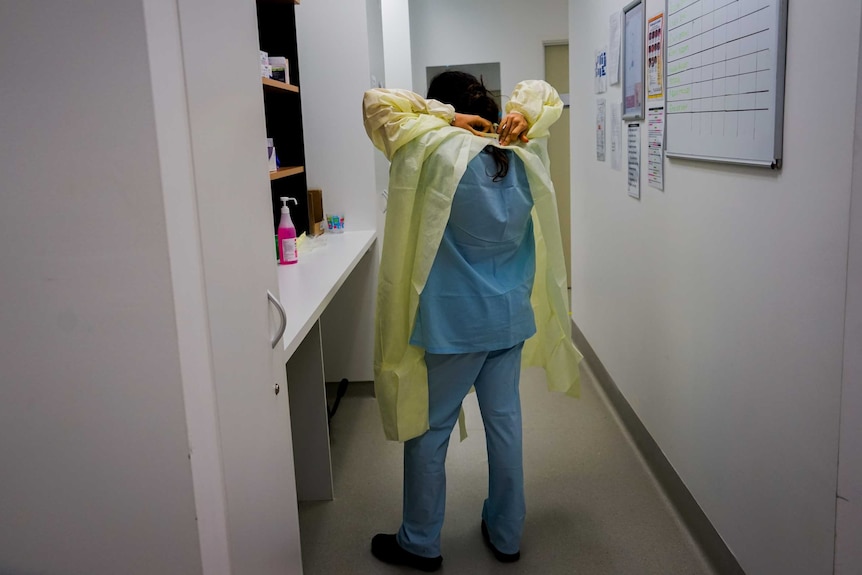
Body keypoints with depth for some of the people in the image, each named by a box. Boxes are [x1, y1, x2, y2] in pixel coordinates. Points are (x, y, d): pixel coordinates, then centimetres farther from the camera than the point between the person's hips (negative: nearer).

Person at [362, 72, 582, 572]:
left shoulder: (438, 153, -15)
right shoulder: (526, 156, 2)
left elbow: (377, 102, -10)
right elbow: (544, 93, 17)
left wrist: (444, 118, -9)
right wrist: (523, 114, -3)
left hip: (451, 323, -5)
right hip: (511, 317, 6)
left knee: (428, 428, 10)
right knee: (505, 422, 15)